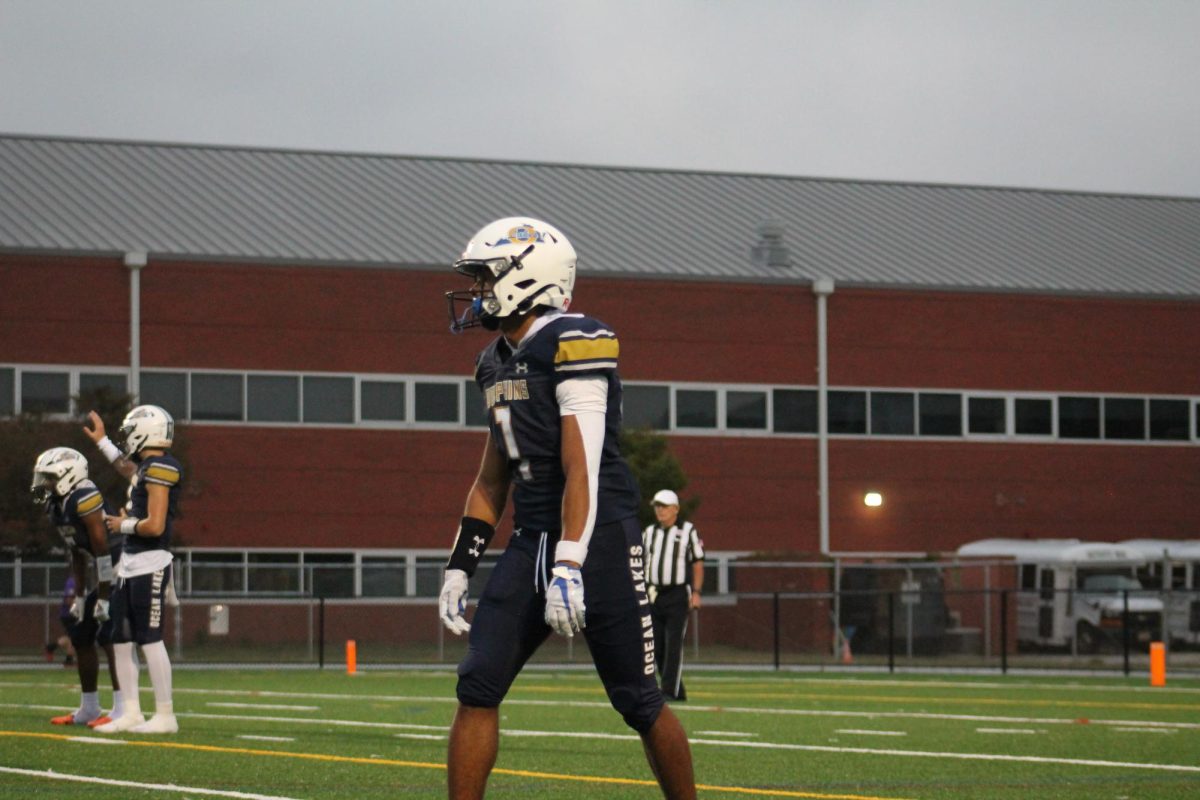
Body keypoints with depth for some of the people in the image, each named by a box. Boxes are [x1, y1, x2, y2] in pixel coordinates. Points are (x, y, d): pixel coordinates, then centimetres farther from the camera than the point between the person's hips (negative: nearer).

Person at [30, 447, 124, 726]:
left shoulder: (84, 499, -21)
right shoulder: (57, 507, 8)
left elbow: (102, 550, -21)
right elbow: (78, 557, 16)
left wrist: (103, 597, -19)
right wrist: (78, 596, 15)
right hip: (113, 574, 10)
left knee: (109, 635, -15)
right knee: (80, 634, 12)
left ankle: (122, 710, -13)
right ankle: (89, 708, 20)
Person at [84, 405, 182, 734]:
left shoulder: (160, 469, -15)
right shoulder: (147, 467, 13)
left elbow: (155, 526, -22)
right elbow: (128, 469, 41)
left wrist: (123, 525, -6)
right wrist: (101, 441, 46)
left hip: (150, 565, -10)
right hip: (130, 565, 10)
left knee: (150, 640, -8)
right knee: (120, 641, 11)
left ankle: (165, 715, -4)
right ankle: (131, 713, 16)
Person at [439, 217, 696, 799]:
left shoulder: (573, 344, -13)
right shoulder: (498, 362, 14)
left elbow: (581, 467, -20)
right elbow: (492, 478, 21)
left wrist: (569, 567, -25)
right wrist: (459, 568, 16)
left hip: (598, 535, -8)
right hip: (531, 541, 8)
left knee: (638, 702, 0)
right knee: (477, 689, -3)